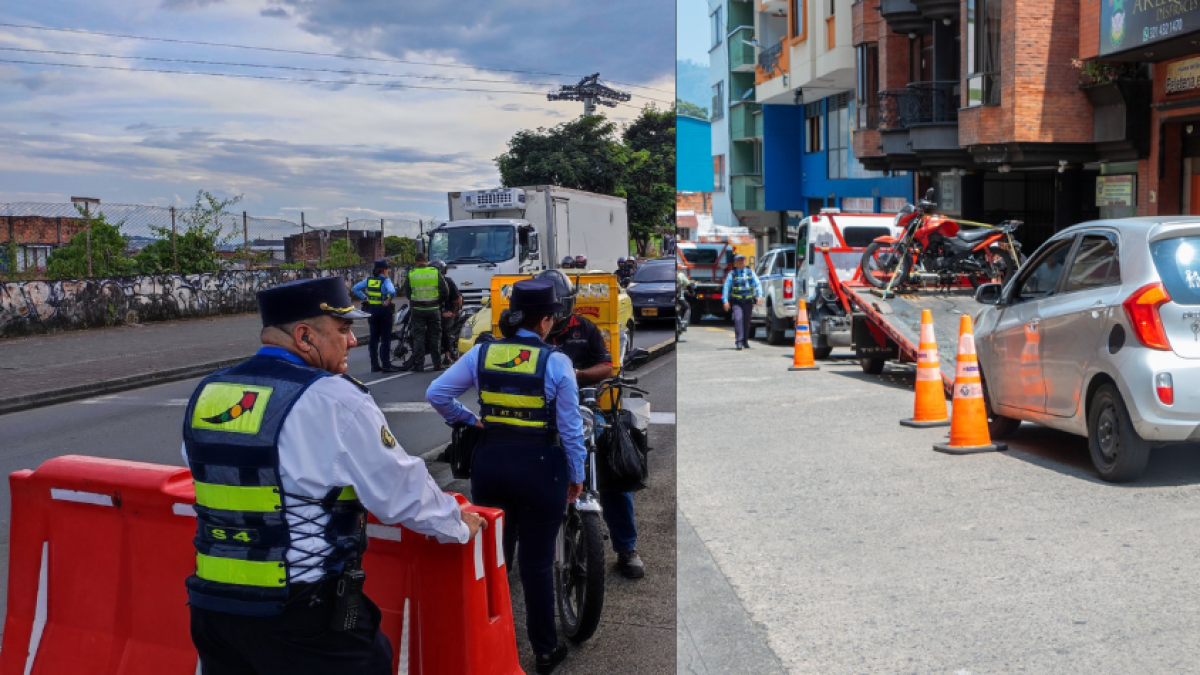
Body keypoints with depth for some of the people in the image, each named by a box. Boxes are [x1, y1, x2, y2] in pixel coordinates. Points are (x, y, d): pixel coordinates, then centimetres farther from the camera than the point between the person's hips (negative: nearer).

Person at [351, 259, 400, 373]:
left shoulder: (368, 280, 5)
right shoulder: (385, 280, -13)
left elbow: (355, 288, 5)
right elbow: (392, 291, -31)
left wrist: (364, 298, 4)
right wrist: (388, 300, -16)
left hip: (372, 311, 6)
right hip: (384, 311, -6)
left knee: (374, 338, 11)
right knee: (385, 339, -1)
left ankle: (374, 365, 15)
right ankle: (386, 365, -1)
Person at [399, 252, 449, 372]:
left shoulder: (410, 274, -2)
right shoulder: (436, 273, -2)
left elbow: (406, 292, 3)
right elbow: (445, 290, -1)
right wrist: (439, 301, 16)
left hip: (417, 310, 0)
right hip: (434, 309, 0)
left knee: (418, 337, 4)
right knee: (435, 336, 9)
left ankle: (419, 365, 1)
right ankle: (437, 364, 11)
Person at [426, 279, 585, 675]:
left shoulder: (481, 354, -2)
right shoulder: (556, 362, -12)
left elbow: (436, 394, 0)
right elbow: (570, 427, -7)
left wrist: (468, 420, 13)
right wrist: (576, 475, 5)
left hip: (490, 461, 3)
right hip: (538, 465, -3)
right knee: (536, 564, 8)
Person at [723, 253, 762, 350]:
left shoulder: (750, 272, 8)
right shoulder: (731, 274, 3)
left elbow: (757, 284, 5)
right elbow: (726, 287, 1)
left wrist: (759, 295, -9)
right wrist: (726, 301, -9)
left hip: (748, 301, 3)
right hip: (736, 301, -3)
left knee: (747, 321, 9)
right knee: (738, 319, -18)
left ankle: (745, 341, 26)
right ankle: (738, 342, -18)